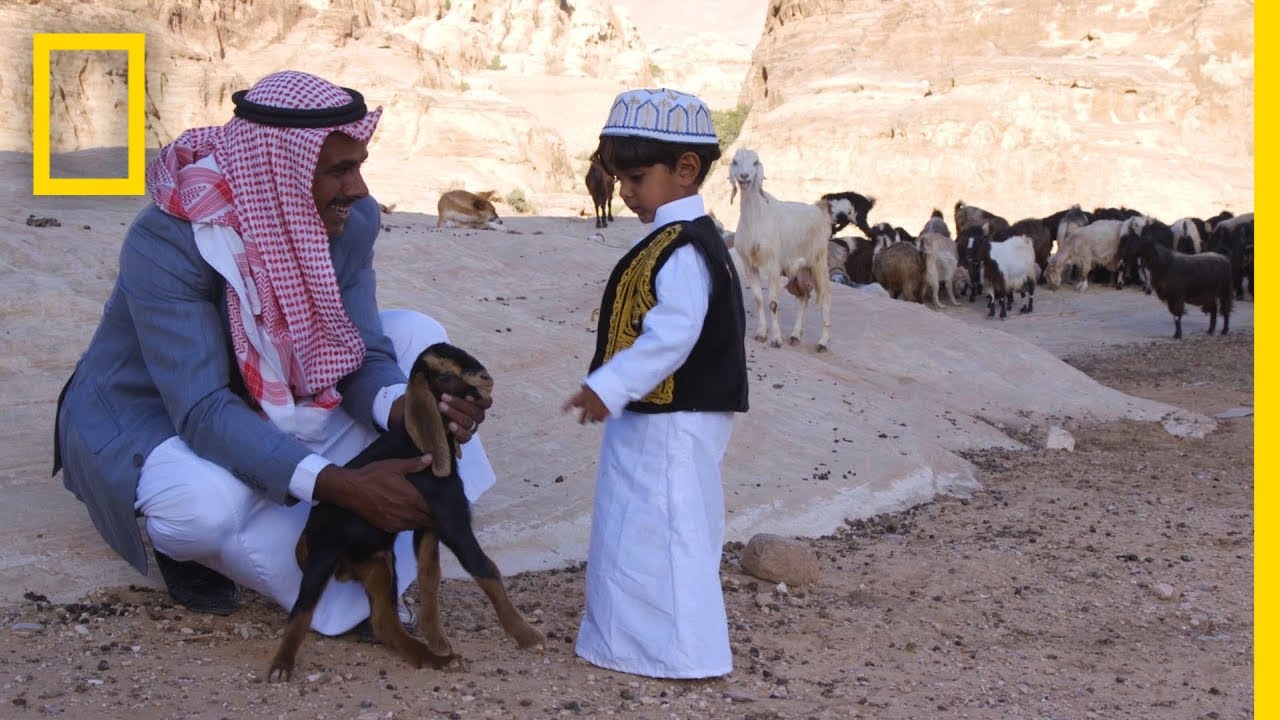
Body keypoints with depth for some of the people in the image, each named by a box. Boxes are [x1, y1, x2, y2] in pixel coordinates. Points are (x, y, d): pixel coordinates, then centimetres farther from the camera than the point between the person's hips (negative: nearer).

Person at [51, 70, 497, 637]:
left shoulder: (351, 218, -15)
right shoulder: (166, 242, -33)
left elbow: (360, 353, -13)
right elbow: (203, 413, -37)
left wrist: (404, 408, -38)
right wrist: (340, 484, -48)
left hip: (270, 405, 6)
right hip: (149, 420, -6)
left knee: (416, 335, -9)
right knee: (209, 504, -40)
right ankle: (181, 546, -2)